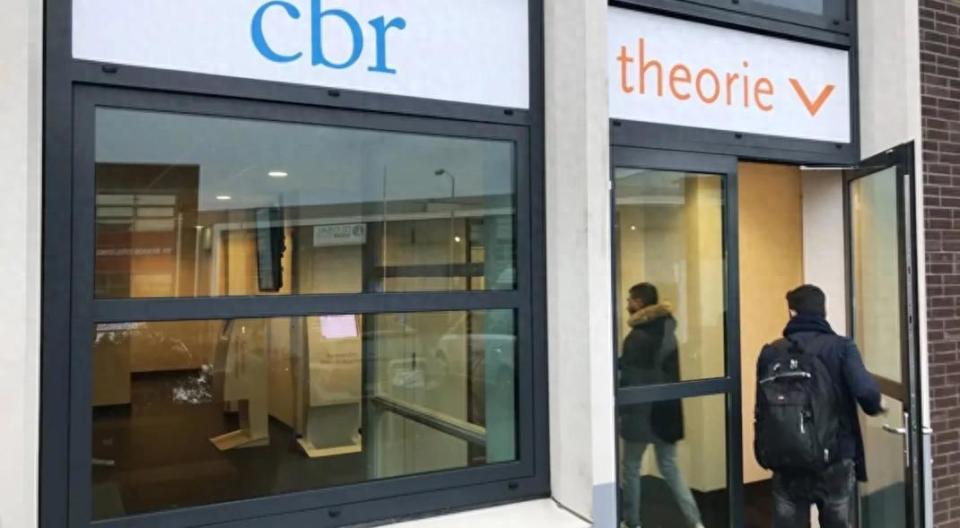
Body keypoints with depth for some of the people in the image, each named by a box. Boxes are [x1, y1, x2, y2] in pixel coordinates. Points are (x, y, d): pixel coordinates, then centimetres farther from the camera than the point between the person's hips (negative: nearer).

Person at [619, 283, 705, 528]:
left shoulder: (637, 337, -18)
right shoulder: (667, 329, 4)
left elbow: (628, 379, -18)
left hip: (641, 412, -7)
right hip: (667, 409, 7)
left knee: (631, 468, 10)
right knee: (670, 467, 15)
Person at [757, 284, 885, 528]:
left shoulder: (771, 353, -1)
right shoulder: (842, 346, -5)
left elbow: (763, 408, 0)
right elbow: (865, 390, -19)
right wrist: (876, 406, 3)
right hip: (836, 460, -1)